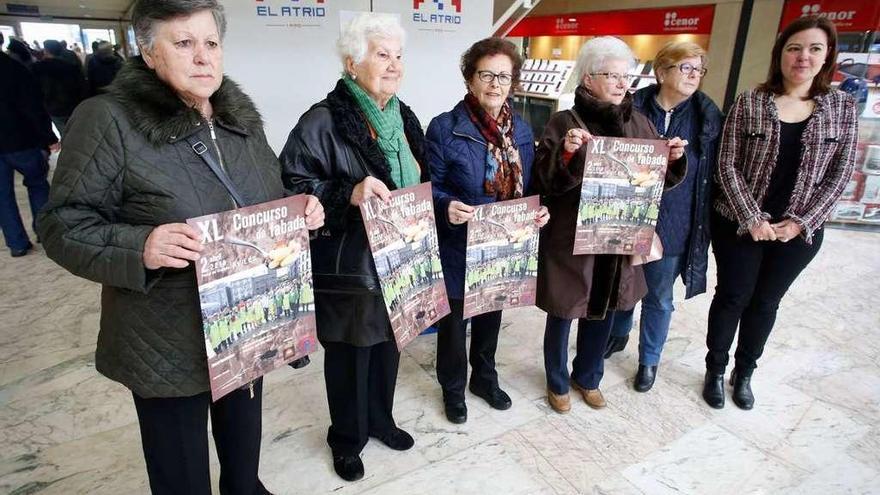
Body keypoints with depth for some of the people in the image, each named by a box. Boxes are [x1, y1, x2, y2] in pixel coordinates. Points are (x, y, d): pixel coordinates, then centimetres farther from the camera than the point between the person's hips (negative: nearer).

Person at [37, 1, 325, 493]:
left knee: (245, 442, 27)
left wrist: (302, 210, -7)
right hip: (169, 344, -5)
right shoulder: (109, 120, -14)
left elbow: (272, 206, 14)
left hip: (250, 329, 6)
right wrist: (139, 248, -31)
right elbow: (63, 224, -13)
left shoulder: (242, 116, 5)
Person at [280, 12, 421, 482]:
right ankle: (346, 439, 35)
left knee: (388, 345, 20)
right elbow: (292, 188, -18)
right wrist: (348, 194, -29)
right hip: (347, 267, -6)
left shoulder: (405, 118, 9)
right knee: (349, 355, 10)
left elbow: (422, 184, 20)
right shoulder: (322, 121, -15)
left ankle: (380, 420, 45)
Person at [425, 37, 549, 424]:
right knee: (454, 320, 12)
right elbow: (429, 188, -11)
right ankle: (453, 388, 36)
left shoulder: (521, 130, 3)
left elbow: (525, 188, 11)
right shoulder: (444, 128, -14)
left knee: (491, 314, 22)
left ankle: (485, 377, 46)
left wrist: (537, 212, -8)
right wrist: (447, 206, -31)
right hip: (458, 249, -5)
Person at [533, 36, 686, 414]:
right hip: (571, 239, -4)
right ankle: (557, 382, 36)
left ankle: (588, 377, 43)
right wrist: (566, 154, -32)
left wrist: (674, 160, -11)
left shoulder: (640, 124, 5)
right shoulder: (565, 123, -9)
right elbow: (544, 182, -15)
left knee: (604, 313, 19)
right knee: (563, 314, 11)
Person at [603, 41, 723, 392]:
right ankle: (618, 335, 45)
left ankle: (649, 359, 33)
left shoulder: (708, 116, -1)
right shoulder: (634, 109, -5)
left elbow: (712, 174, 2)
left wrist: (704, 225, 0)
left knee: (658, 297, 13)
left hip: (672, 226, 0)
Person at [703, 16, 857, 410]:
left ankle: (743, 374, 32)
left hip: (798, 230, 2)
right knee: (732, 298, 7)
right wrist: (751, 218, -14)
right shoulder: (749, 103, -5)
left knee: (766, 303, 14)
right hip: (739, 224, -2)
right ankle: (715, 371, 26)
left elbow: (839, 175, 0)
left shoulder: (842, 107, 1)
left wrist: (802, 222, -10)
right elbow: (727, 165, -7)